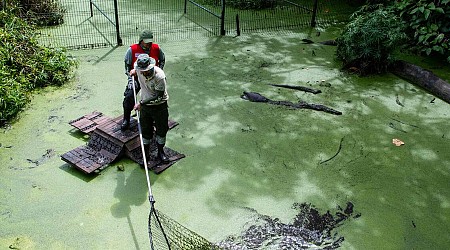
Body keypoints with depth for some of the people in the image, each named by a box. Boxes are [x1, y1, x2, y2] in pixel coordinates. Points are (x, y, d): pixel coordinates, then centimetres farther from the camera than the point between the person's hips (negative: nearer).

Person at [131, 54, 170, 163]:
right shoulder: (139, 70, -15)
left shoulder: (159, 76, -30)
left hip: (160, 106, -3)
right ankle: (145, 153, 24)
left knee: (162, 129, 9)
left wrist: (141, 103, -23)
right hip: (145, 105, 3)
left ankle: (161, 151, 29)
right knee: (145, 130, 10)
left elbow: (159, 96, -24)